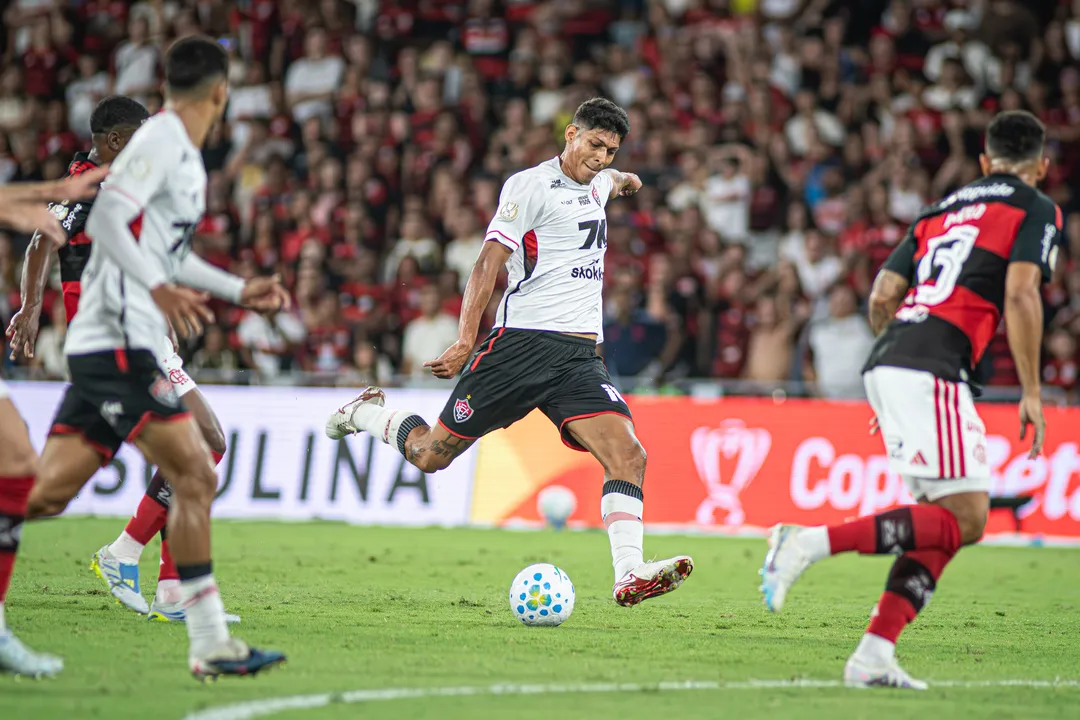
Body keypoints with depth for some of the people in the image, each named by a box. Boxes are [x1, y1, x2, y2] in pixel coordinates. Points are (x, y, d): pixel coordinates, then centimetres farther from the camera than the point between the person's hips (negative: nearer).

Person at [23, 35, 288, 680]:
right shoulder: (161, 141, -9)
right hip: (119, 342, -9)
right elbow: (106, 217, -21)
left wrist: (240, 290, 34)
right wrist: (160, 288, -31)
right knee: (193, 476, -9)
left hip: (102, 346, 9)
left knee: (48, 490, 5)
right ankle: (211, 645, -6)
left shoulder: (185, 156, 20)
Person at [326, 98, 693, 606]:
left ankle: (629, 576, -23)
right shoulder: (531, 185, -6)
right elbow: (488, 264, -13)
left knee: (628, 455, -17)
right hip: (522, 342, -6)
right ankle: (366, 413, 31)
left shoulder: (596, 184, 17)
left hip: (579, 356, 6)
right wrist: (466, 340, -20)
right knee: (430, 455, 1)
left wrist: (626, 180, 66)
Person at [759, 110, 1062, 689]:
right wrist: (1031, 392, -6)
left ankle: (874, 656, 0)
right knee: (964, 520, -9)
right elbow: (1019, 293, -8)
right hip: (932, 369, -8)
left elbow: (881, 297, 20)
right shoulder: (1037, 210, 7)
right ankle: (812, 543, -20)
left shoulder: (942, 210, 26)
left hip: (887, 360, 8)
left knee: (946, 519, 10)